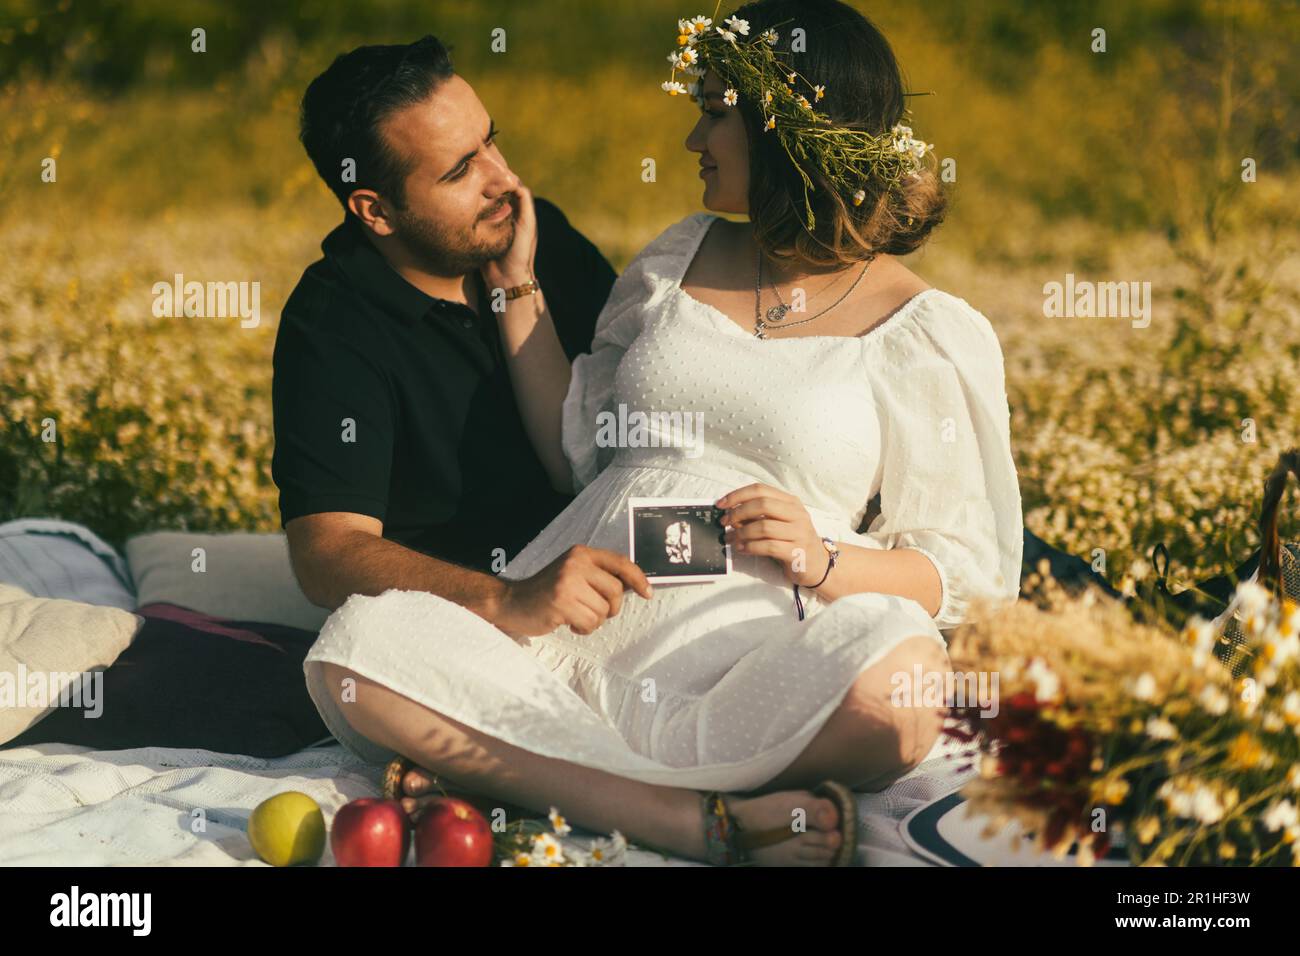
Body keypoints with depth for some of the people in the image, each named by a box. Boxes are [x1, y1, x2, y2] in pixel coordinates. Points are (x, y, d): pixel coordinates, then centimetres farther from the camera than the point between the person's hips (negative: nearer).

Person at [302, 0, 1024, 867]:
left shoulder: (937, 336, 8)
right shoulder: (681, 259, 22)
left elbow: (967, 570, 7)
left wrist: (823, 560, -10)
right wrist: (517, 283, 17)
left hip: (748, 659, -4)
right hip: (583, 626, 4)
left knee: (900, 683, -39)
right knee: (354, 649, -26)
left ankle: (494, 766, -29)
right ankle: (711, 820, -32)